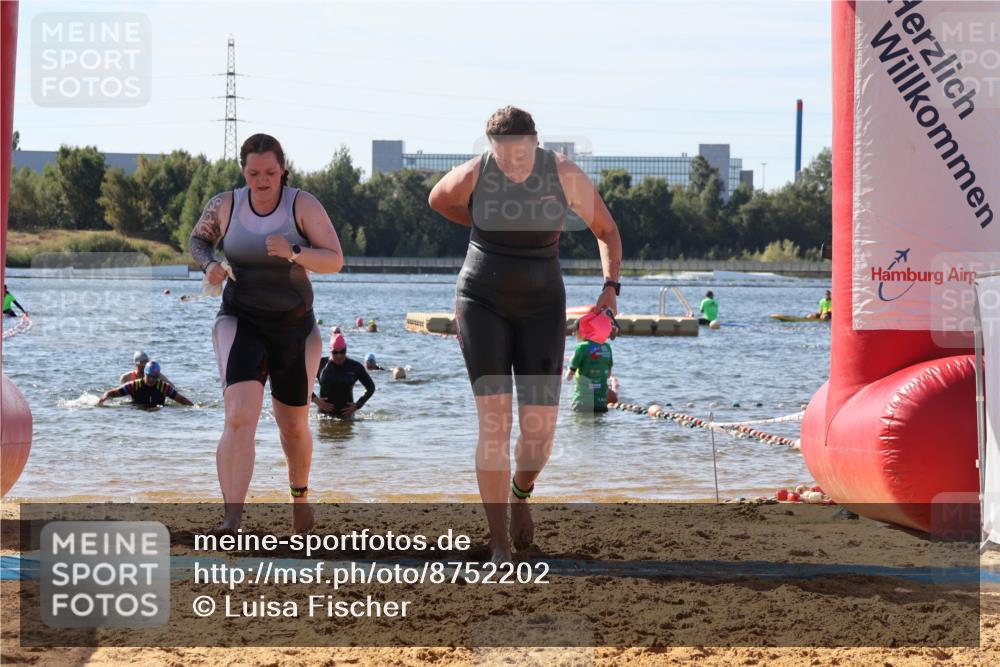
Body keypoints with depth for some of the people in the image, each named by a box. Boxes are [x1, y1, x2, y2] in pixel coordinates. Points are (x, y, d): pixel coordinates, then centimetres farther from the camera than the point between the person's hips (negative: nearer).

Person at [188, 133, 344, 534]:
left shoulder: (303, 206, -11)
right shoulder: (225, 205, -6)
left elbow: (334, 261, -15)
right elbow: (199, 239, 13)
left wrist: (294, 253, -33)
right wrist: (209, 265, -10)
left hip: (294, 327, 1)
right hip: (240, 323, -1)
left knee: (293, 425, 16)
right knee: (240, 417, -23)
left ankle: (299, 492, 48)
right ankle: (231, 521, -32)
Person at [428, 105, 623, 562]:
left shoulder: (565, 173, -13)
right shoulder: (473, 174, -14)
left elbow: (607, 230, 1)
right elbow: (437, 199, 11)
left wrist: (610, 288, -13)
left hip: (540, 308, 1)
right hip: (483, 304, -1)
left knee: (540, 432, -5)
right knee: (494, 423, -14)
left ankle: (520, 492, 33)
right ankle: (499, 548, -6)